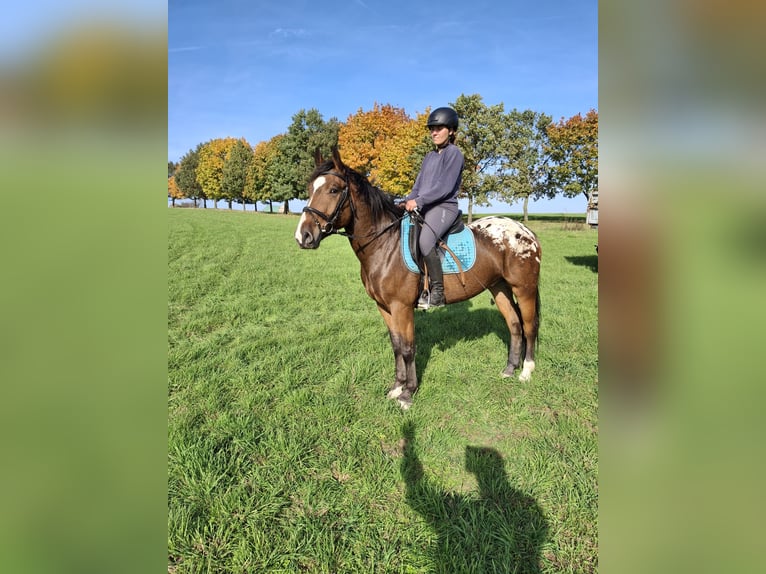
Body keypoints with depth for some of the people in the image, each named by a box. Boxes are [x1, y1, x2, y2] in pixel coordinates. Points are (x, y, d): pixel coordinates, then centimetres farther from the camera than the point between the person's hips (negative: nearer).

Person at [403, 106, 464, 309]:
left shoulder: (454, 153, -2)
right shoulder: (429, 156, 22)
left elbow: (444, 187, -13)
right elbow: (418, 185, 17)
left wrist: (418, 201, -18)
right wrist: (408, 201, -1)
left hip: (444, 207, -9)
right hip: (423, 208, 9)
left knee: (425, 240, -33)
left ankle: (437, 292, -25)